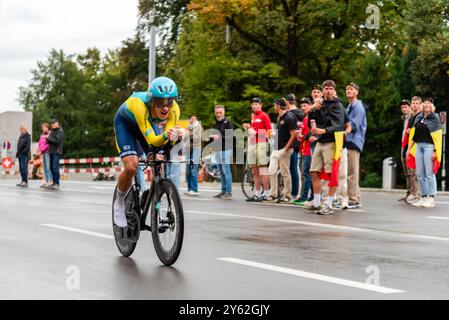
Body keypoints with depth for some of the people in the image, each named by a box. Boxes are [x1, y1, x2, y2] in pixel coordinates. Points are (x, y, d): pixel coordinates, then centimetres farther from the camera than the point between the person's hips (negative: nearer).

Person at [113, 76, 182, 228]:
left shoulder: (174, 109, -32)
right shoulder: (140, 104, -43)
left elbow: (166, 141, -33)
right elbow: (152, 140, -45)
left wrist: (172, 138, -55)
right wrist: (165, 135, -64)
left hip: (150, 123, 4)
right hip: (125, 123, -4)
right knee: (131, 167, -22)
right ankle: (119, 203, 4)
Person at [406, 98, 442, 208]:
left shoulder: (434, 118, -3)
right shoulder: (419, 117, 14)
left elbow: (437, 136, -9)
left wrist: (435, 151, -15)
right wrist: (409, 148, 16)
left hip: (429, 146, -6)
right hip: (419, 146, 6)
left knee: (430, 173, -5)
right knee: (420, 174, 7)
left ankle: (431, 199, -1)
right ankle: (423, 197, 13)